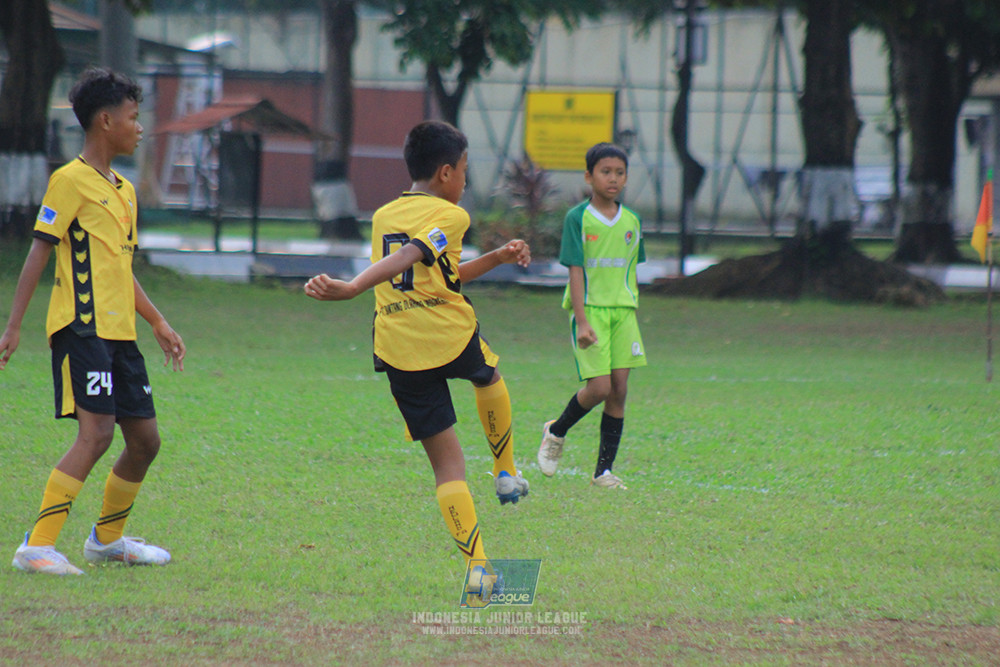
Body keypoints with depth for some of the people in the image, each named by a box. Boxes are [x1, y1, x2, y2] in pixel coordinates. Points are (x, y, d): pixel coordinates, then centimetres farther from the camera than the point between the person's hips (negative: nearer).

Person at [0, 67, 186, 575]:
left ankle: (107, 538, 28)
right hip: (82, 328, -9)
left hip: (118, 332, 9)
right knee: (96, 433, -18)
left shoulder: (124, 190, 20)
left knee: (145, 439, 10)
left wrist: (158, 323, 26)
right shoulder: (71, 181, -6)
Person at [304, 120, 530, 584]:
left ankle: (476, 564, -5)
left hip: (399, 351, 4)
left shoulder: (383, 216, 18)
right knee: (489, 377, 35)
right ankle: (505, 472, 38)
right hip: (452, 335, -4)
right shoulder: (449, 216, -2)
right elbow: (409, 257, -20)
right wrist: (350, 289, -31)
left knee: (446, 460, 4)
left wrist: (496, 259, 31)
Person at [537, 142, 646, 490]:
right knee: (599, 387, -13)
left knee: (619, 389, -1)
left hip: (622, 309, 5)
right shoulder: (578, 218, -6)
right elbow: (575, 271, -9)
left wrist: (632, 317, 15)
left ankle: (604, 470, 5)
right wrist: (582, 321, -16)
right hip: (590, 308, -5)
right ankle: (556, 432, 15)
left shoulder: (631, 222, 9)